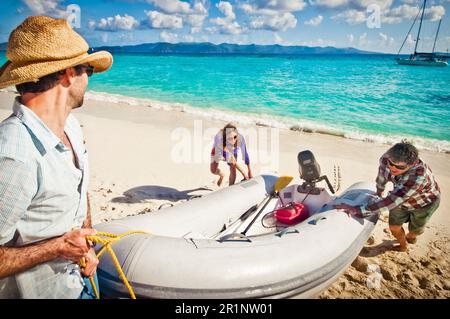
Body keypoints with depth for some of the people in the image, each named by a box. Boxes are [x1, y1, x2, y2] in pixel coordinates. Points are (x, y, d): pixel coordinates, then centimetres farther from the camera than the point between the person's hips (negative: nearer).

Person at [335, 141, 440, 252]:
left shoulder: (418, 176, -47)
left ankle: (410, 237, 56)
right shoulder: (386, 158, -31)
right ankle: (403, 246, 43)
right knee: (394, 227, 11)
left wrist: (356, 210, -53)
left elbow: (391, 201, -49)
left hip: (424, 202, -4)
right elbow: (382, 174, -7)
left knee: (415, 230, 19)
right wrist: (379, 191, 13)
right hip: (401, 199, 4)